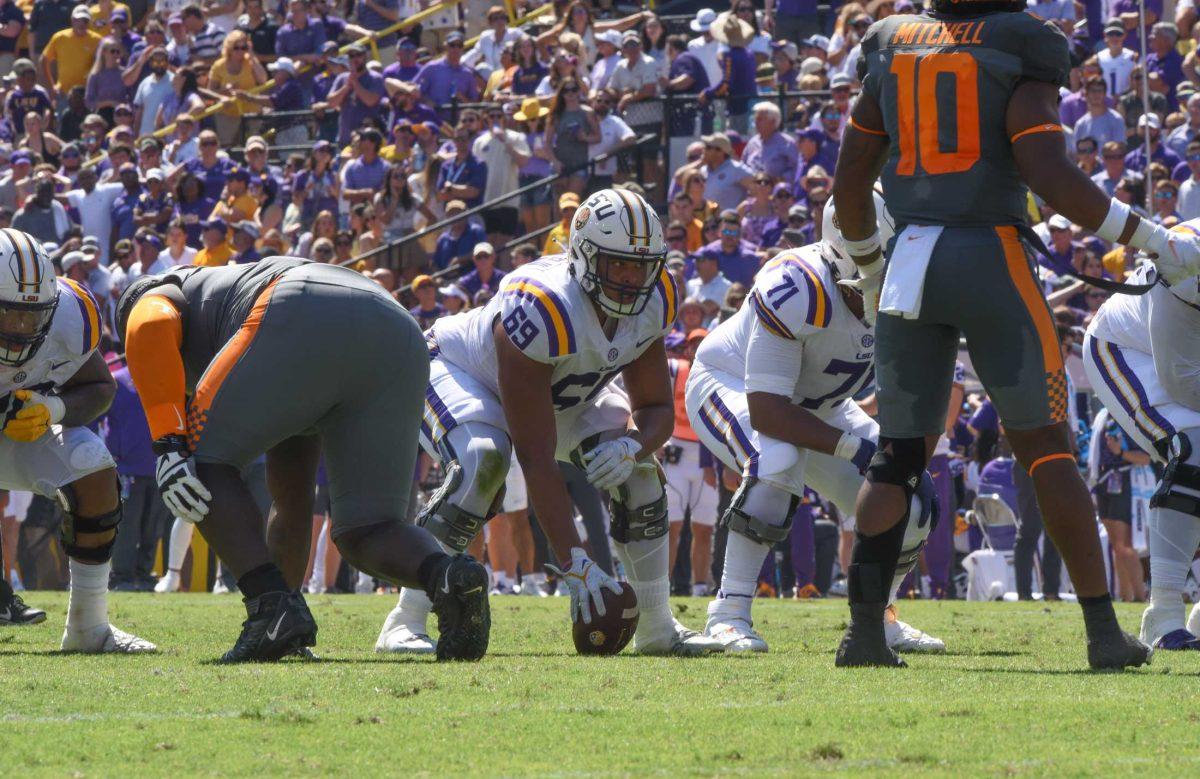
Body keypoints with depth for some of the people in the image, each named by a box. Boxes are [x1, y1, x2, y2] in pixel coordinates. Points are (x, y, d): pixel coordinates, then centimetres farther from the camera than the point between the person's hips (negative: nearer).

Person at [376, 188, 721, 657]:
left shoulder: (652, 302, -21)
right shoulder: (542, 308, -42)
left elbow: (657, 408, -8)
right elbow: (536, 458, -42)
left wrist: (631, 445, -34)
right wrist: (574, 563, -45)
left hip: (562, 394, 7)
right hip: (457, 370, -7)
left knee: (636, 464, -11)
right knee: (483, 461, -35)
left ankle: (657, 628, 3)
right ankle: (405, 624, -31)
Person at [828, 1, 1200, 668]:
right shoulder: (1019, 59, -4)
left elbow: (850, 181, 16)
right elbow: (1053, 178, -14)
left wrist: (868, 265, 32)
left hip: (910, 261, 4)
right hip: (992, 258, -4)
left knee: (899, 457, 11)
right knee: (1048, 450, 2)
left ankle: (865, 631, 2)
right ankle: (1105, 631, 0)